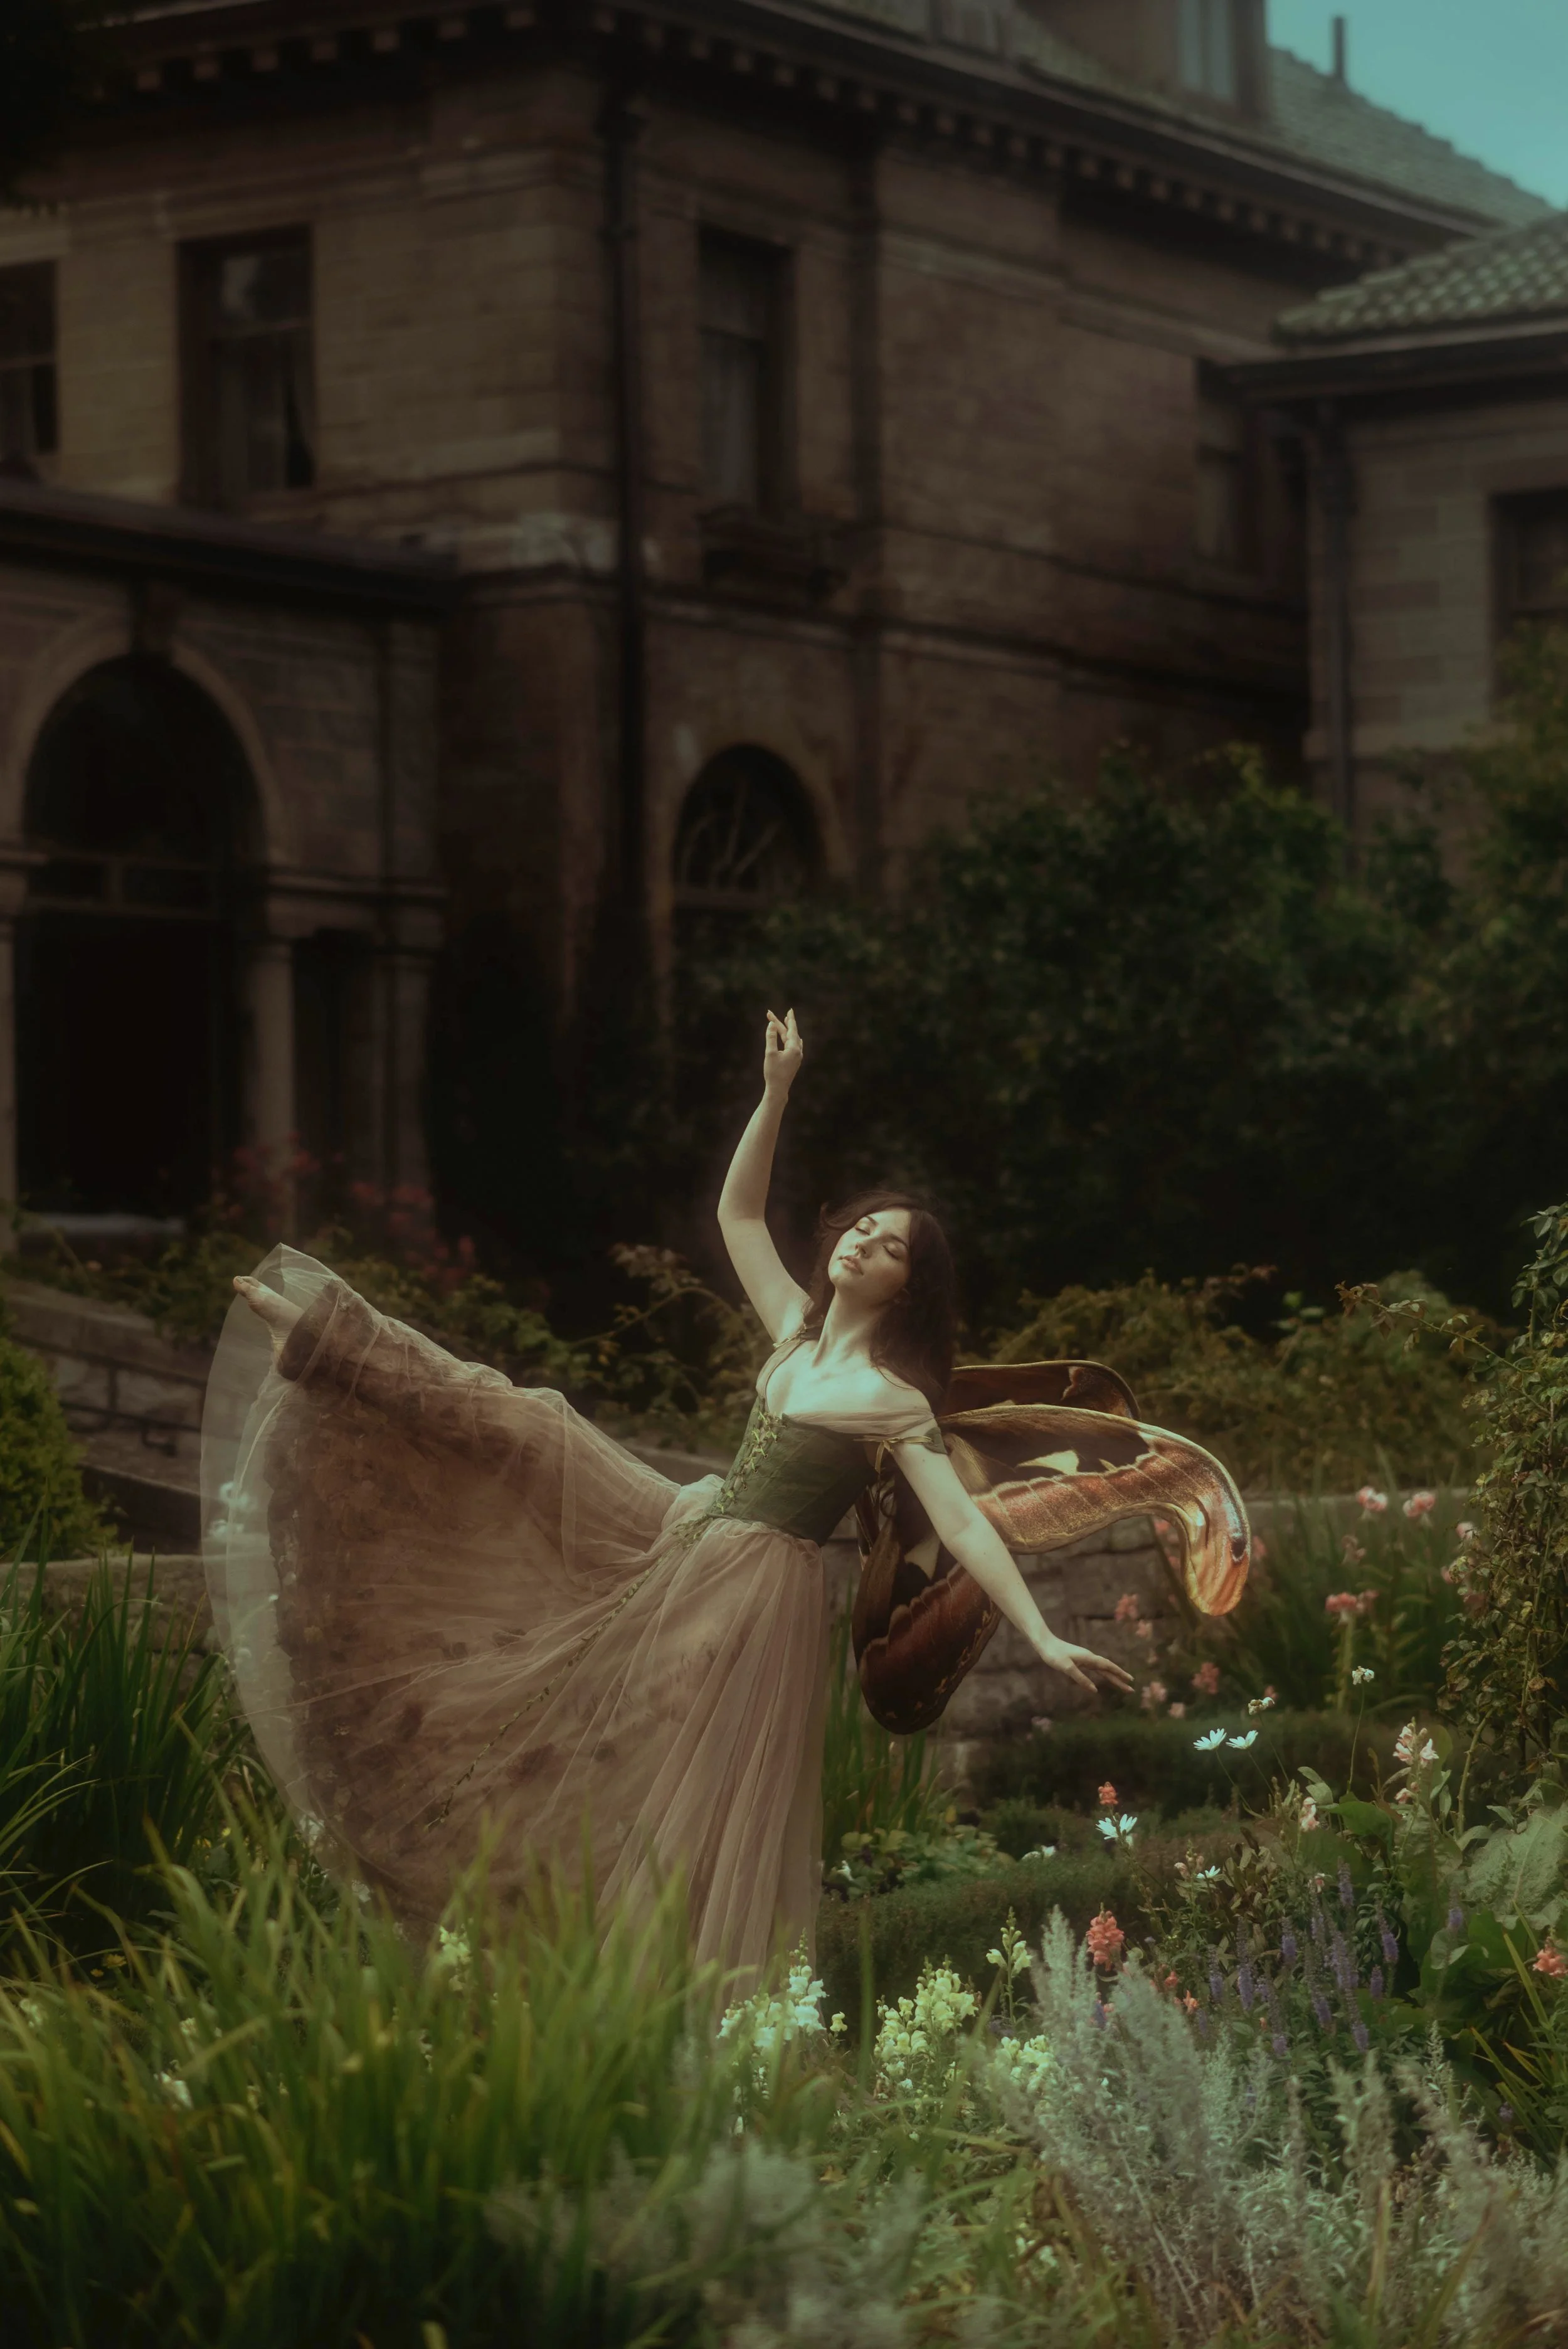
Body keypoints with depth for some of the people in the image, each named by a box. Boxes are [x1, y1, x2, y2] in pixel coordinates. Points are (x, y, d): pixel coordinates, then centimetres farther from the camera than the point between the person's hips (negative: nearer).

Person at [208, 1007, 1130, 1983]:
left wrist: (1043, 1637, -30)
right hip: (684, 1534, 7)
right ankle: (318, 1337, 19)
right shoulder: (799, 1333, 4)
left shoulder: (895, 1402, -16)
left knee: (708, 1799, -7)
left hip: (759, 1592, -7)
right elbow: (739, 1213, 13)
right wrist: (777, 1093, 4)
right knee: (525, 1434, 10)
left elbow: (965, 1526, -20)